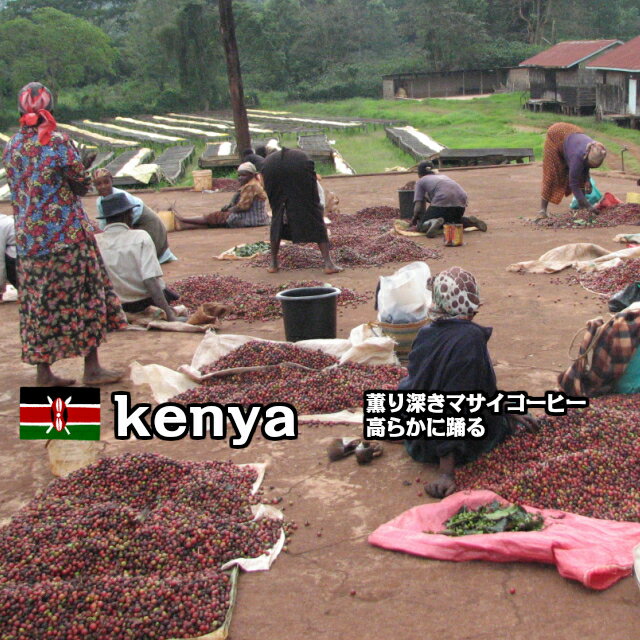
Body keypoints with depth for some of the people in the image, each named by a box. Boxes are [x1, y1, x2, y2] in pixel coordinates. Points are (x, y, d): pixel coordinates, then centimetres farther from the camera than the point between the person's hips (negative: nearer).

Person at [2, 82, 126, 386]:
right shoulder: (57, 141, -12)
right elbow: (82, 184, -8)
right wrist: (80, 169, 14)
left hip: (28, 237, 5)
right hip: (67, 233, -5)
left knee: (38, 302, 10)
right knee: (82, 296, 4)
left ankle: (44, 371, 14)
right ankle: (92, 368, 9)